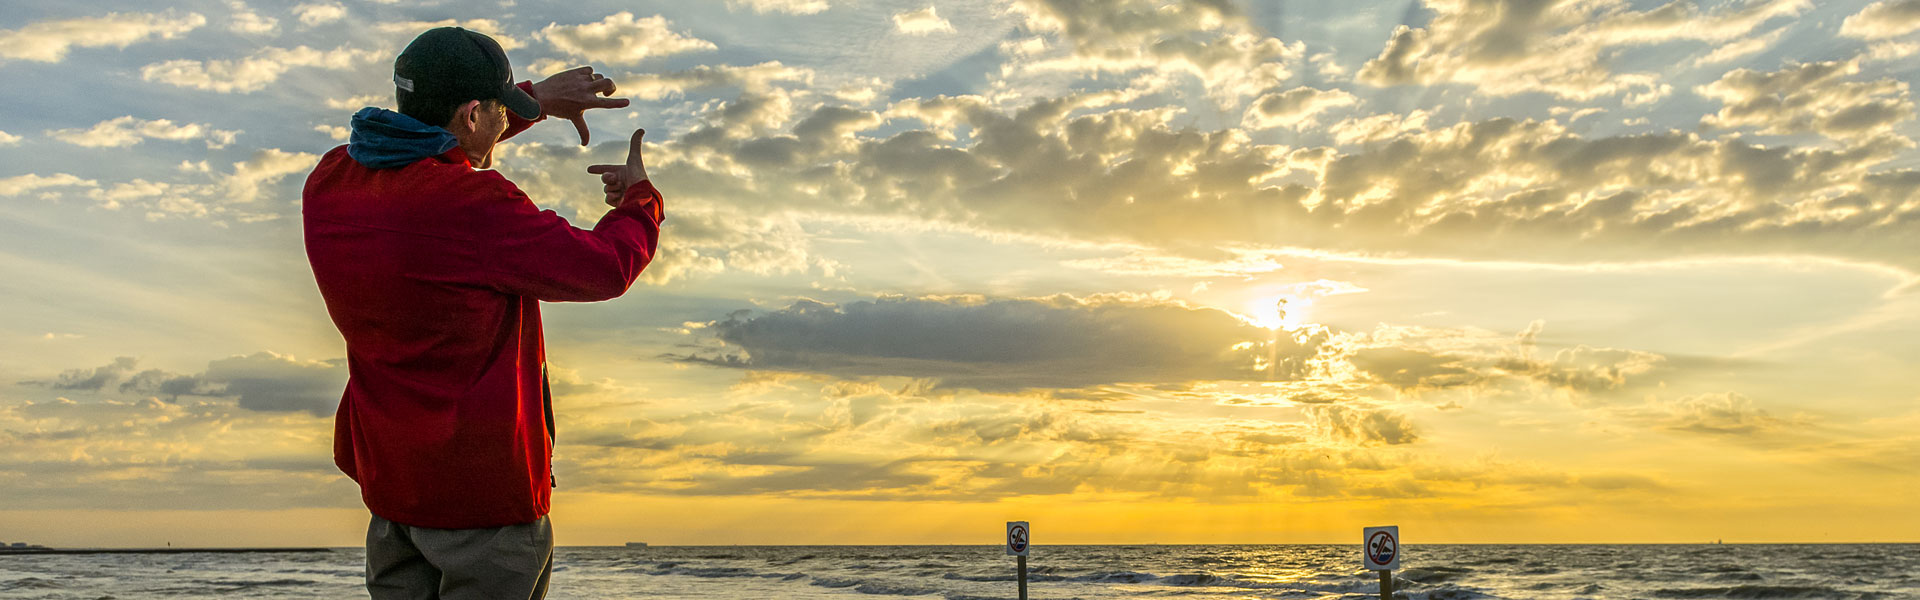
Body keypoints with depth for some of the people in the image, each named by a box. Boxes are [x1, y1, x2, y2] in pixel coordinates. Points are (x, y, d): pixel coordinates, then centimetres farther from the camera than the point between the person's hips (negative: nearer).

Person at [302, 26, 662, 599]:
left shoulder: (330, 182, 2)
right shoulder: (475, 208, -22)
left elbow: (426, 144, 24)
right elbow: (606, 267, -11)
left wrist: (536, 98, 24)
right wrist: (641, 198, 9)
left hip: (388, 477, 8)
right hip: (485, 481, -8)